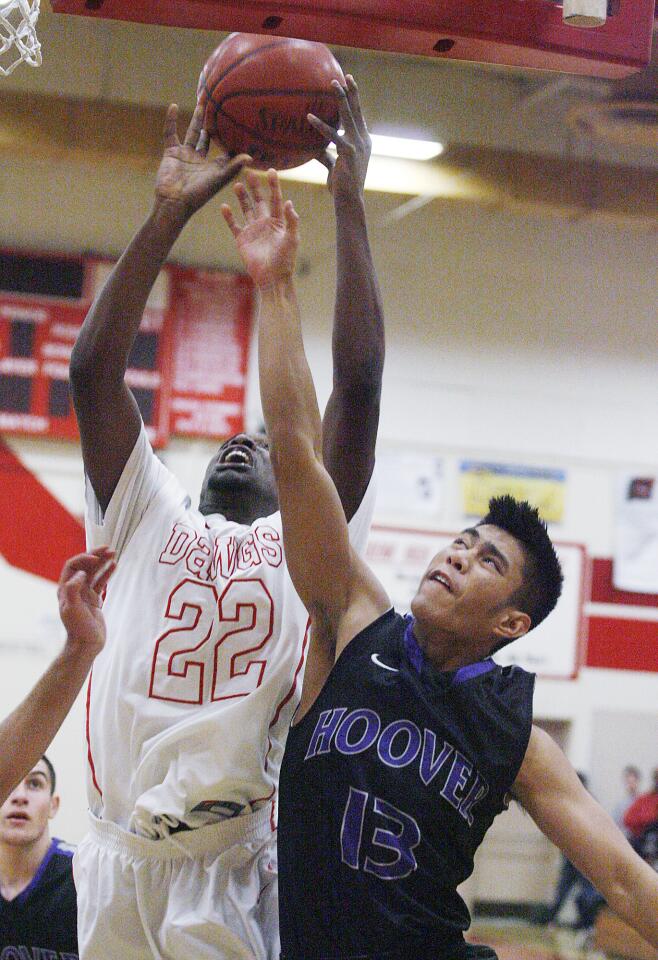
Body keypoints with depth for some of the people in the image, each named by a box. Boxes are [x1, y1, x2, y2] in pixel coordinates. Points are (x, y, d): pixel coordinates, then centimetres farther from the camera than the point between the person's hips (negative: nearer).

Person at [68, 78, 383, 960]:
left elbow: (358, 384, 2)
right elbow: (93, 370, 8)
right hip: (117, 859, 2)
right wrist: (170, 213, 5)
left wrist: (349, 202, 1)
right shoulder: (153, 523, 18)